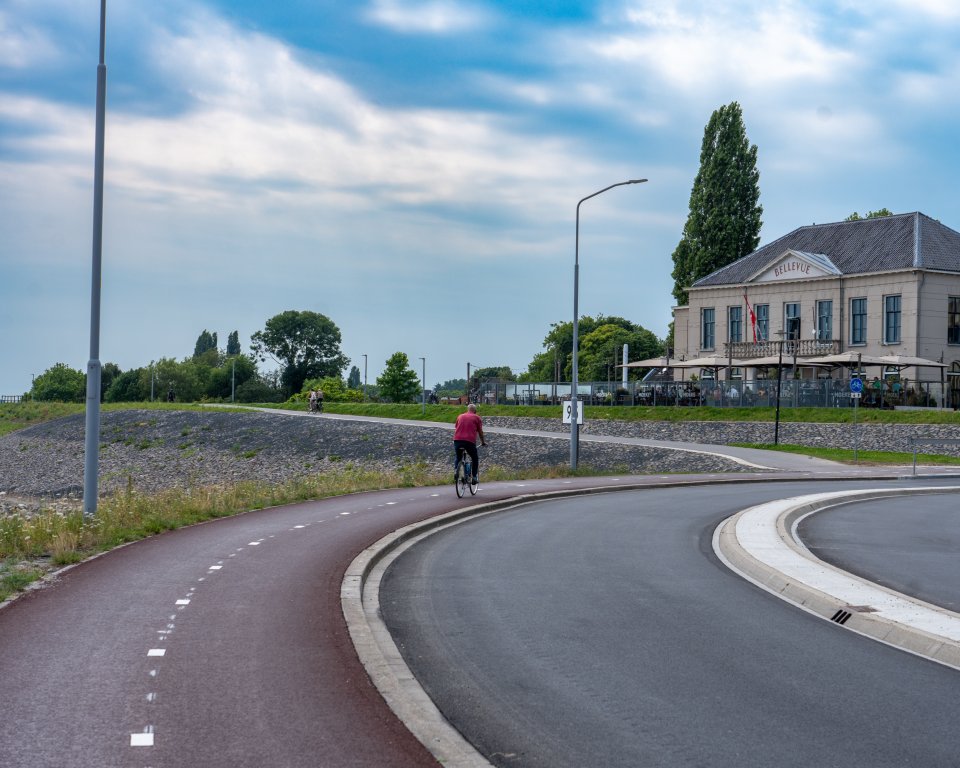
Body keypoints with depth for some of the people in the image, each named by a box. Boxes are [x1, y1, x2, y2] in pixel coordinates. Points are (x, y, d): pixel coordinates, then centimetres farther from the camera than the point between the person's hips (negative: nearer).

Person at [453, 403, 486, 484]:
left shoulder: (460, 416, 21)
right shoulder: (477, 418, 11)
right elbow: (480, 432, 14)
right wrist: (483, 442, 29)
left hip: (457, 440, 3)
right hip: (469, 441, -3)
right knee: (475, 459, 16)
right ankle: (474, 477, 10)